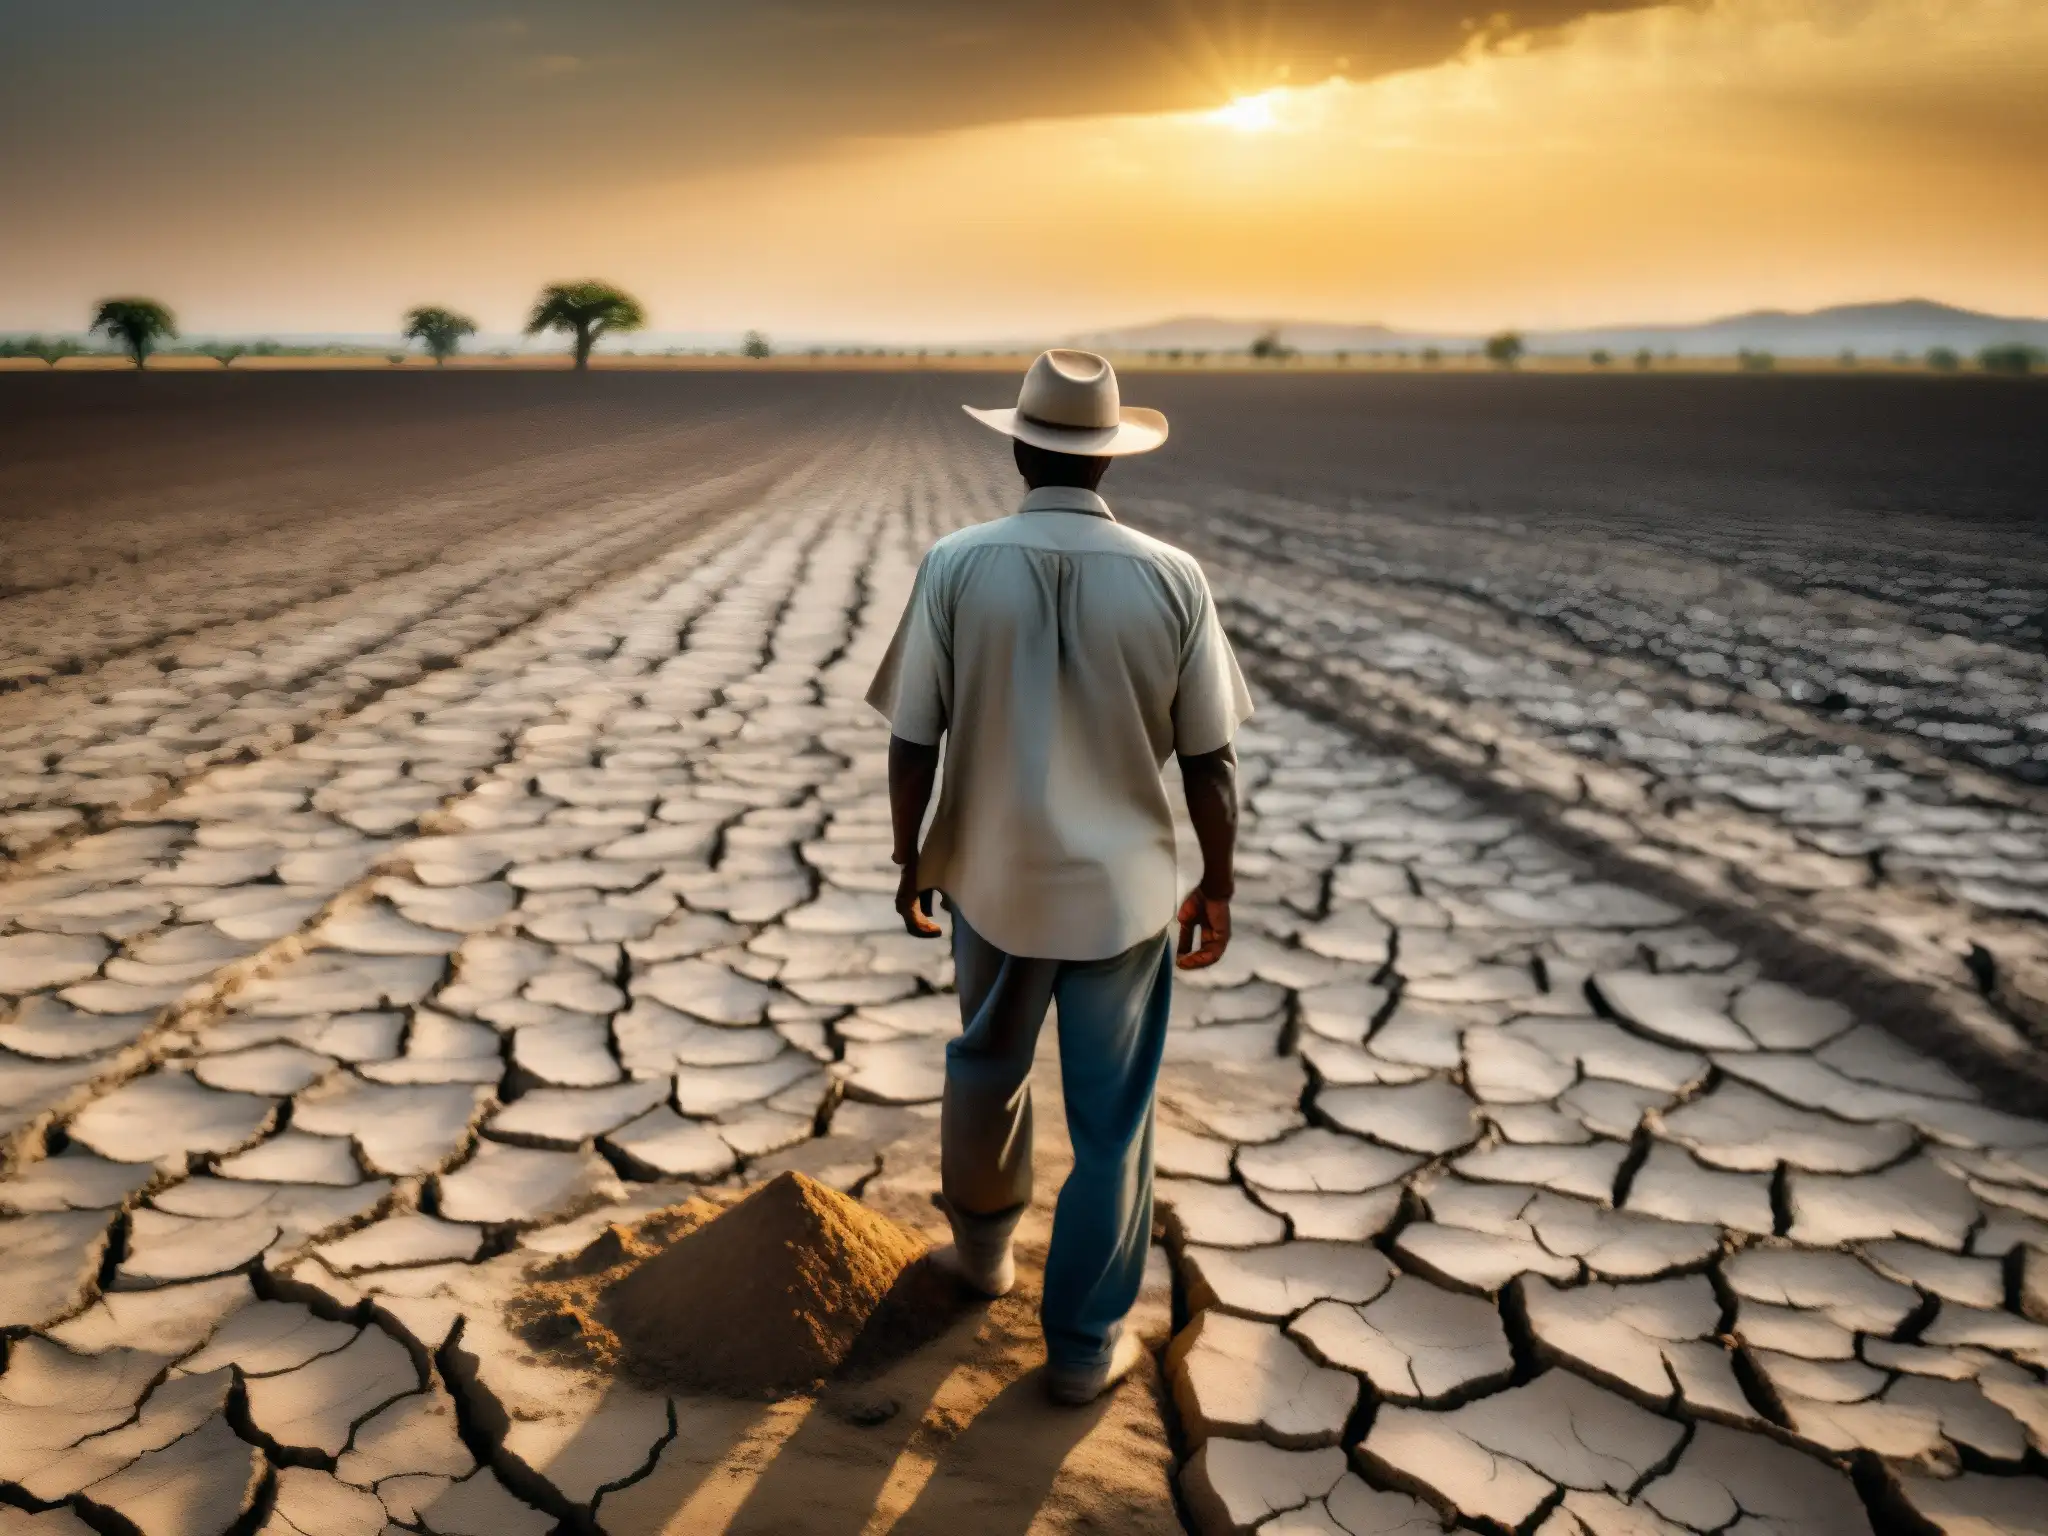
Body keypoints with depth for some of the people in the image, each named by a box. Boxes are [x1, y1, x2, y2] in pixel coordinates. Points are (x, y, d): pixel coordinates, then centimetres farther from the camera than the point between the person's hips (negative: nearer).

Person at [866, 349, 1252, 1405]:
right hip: (1123, 892, -1)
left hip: (993, 879, 2)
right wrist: (1216, 890, 6)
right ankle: (1085, 1344, 24)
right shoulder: (1170, 578, -12)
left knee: (986, 1067, 27)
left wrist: (909, 859, 8)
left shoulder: (955, 567, -12)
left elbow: (912, 743, -8)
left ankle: (981, 1246, 48)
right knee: (1110, 1122, 13)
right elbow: (1209, 763, -7)